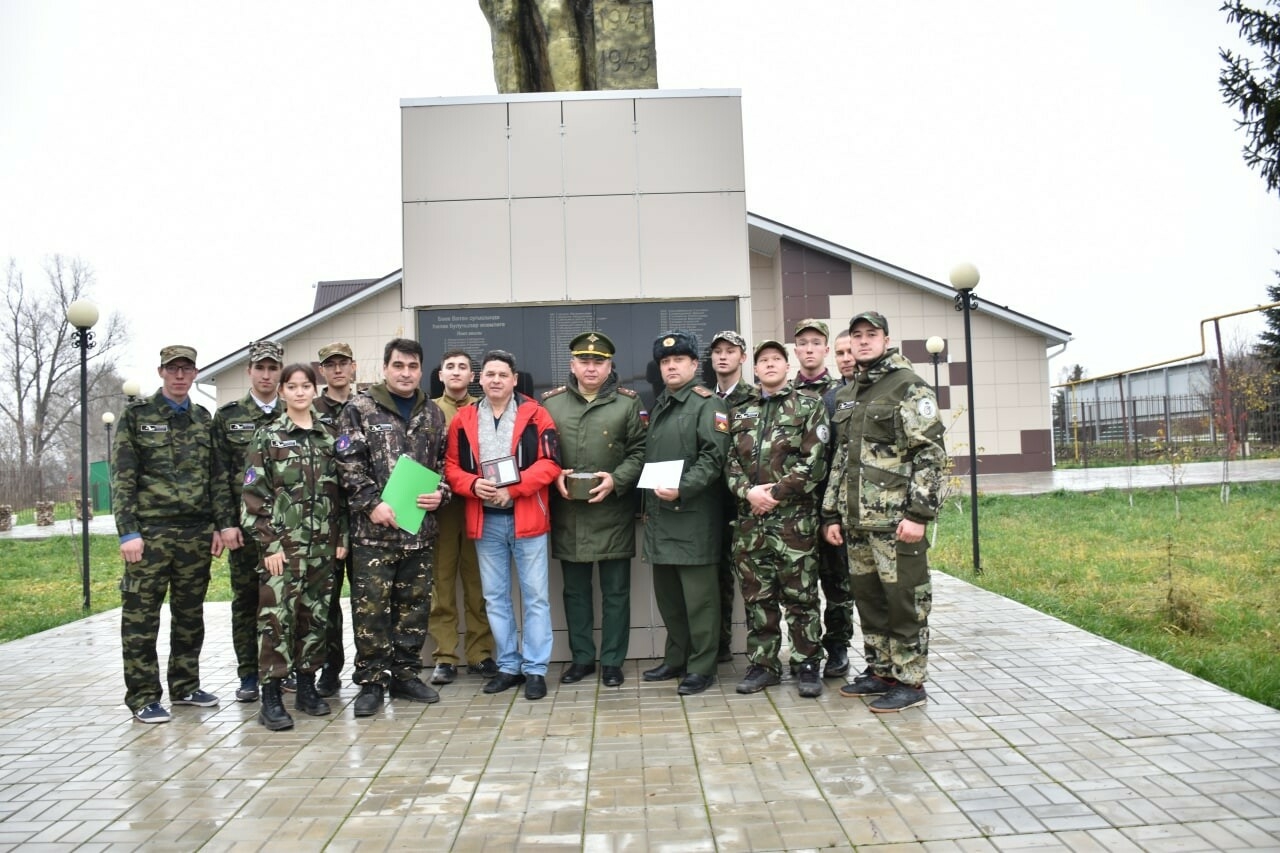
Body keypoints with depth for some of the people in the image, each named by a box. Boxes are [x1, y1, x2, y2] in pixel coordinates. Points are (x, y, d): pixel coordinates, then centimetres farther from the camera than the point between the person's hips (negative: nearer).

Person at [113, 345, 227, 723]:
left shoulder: (204, 420, 12)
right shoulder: (137, 415, 0)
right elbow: (122, 478, -4)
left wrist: (219, 526, 5)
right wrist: (128, 531, -12)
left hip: (196, 534, 4)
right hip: (150, 532, -4)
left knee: (190, 614, 11)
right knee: (141, 617, 1)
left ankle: (185, 686, 24)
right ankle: (143, 697, 11)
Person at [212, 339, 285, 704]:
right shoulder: (228, 415, 5)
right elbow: (219, 473, 2)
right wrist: (226, 522, -6)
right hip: (244, 523, 0)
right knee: (246, 599, 7)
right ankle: (249, 675, 18)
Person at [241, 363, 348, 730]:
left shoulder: (330, 434, 9)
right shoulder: (267, 436, 1)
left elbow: (342, 489, 10)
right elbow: (254, 494, -4)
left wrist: (342, 537, 4)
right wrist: (269, 544, -10)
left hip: (323, 543, 3)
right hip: (283, 542, -3)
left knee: (315, 615, 8)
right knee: (277, 616, -6)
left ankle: (307, 688, 21)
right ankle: (271, 698, 2)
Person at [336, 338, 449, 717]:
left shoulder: (433, 414, 13)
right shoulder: (360, 408, 0)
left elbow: (443, 463, 18)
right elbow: (349, 464, -6)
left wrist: (440, 494, -1)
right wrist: (372, 504, -15)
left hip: (420, 528, 4)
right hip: (373, 527, -4)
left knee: (415, 605, 10)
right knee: (371, 607, -1)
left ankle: (406, 674, 23)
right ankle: (372, 681, 10)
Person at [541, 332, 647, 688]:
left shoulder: (628, 402, 1)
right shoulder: (550, 402, 6)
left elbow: (639, 451, -2)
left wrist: (616, 479, -16)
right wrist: (554, 476, -9)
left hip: (613, 512, -2)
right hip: (567, 514, 2)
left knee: (615, 590, 6)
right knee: (575, 589, 12)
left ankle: (612, 661, 18)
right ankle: (581, 657, 26)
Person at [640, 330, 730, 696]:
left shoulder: (708, 403, -5)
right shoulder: (658, 407, 20)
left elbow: (714, 457, -15)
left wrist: (682, 489, -24)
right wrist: (647, 505, 18)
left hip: (693, 515, -8)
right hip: (659, 515, 8)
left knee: (698, 594, -2)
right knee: (667, 593, 14)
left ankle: (702, 666, 8)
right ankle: (676, 659, 27)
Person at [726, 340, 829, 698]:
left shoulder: (809, 407, 2)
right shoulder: (740, 414, 15)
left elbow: (814, 462, -8)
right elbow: (730, 463, 10)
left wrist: (775, 493, -13)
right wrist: (748, 492, -9)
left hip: (795, 520, -4)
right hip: (750, 522, 4)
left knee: (800, 597, 2)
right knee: (757, 597, 9)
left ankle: (808, 666, 13)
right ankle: (763, 665, 20)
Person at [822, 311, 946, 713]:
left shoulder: (909, 386, -5)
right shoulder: (846, 396, 17)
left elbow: (931, 452, -11)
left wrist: (919, 513, -18)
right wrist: (831, 514, 14)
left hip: (897, 518, -7)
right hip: (857, 521, 7)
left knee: (905, 600, 0)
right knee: (868, 598, 14)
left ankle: (909, 681, 11)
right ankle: (879, 671, 26)